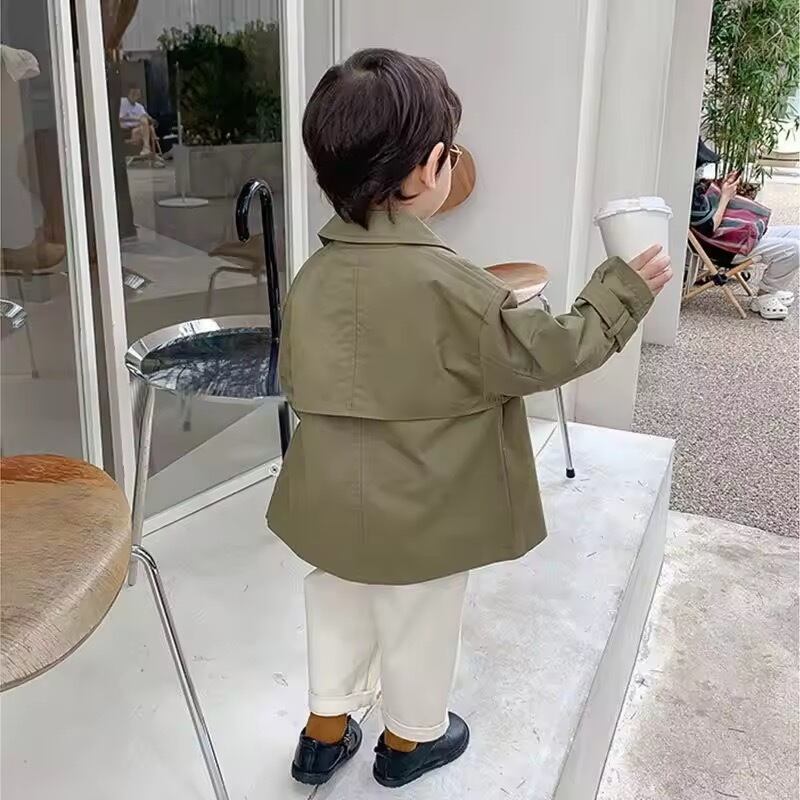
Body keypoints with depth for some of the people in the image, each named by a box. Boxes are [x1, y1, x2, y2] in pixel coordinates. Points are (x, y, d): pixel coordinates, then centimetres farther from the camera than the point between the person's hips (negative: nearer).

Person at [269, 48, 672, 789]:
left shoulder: (314, 273, -6)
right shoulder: (446, 284, -26)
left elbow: (294, 379, 6)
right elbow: (543, 355, -16)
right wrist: (621, 292, -3)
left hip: (332, 501, 6)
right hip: (420, 512, -5)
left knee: (338, 610, 25)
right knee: (418, 625, 19)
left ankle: (325, 731, 42)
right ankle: (412, 737, 42)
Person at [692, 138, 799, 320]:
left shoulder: (698, 184, 7)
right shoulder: (689, 194, -23)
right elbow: (710, 229, -24)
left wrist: (724, 188, 2)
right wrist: (725, 196, -14)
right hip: (730, 245, -11)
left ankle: (775, 288, 17)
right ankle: (764, 298, -2)